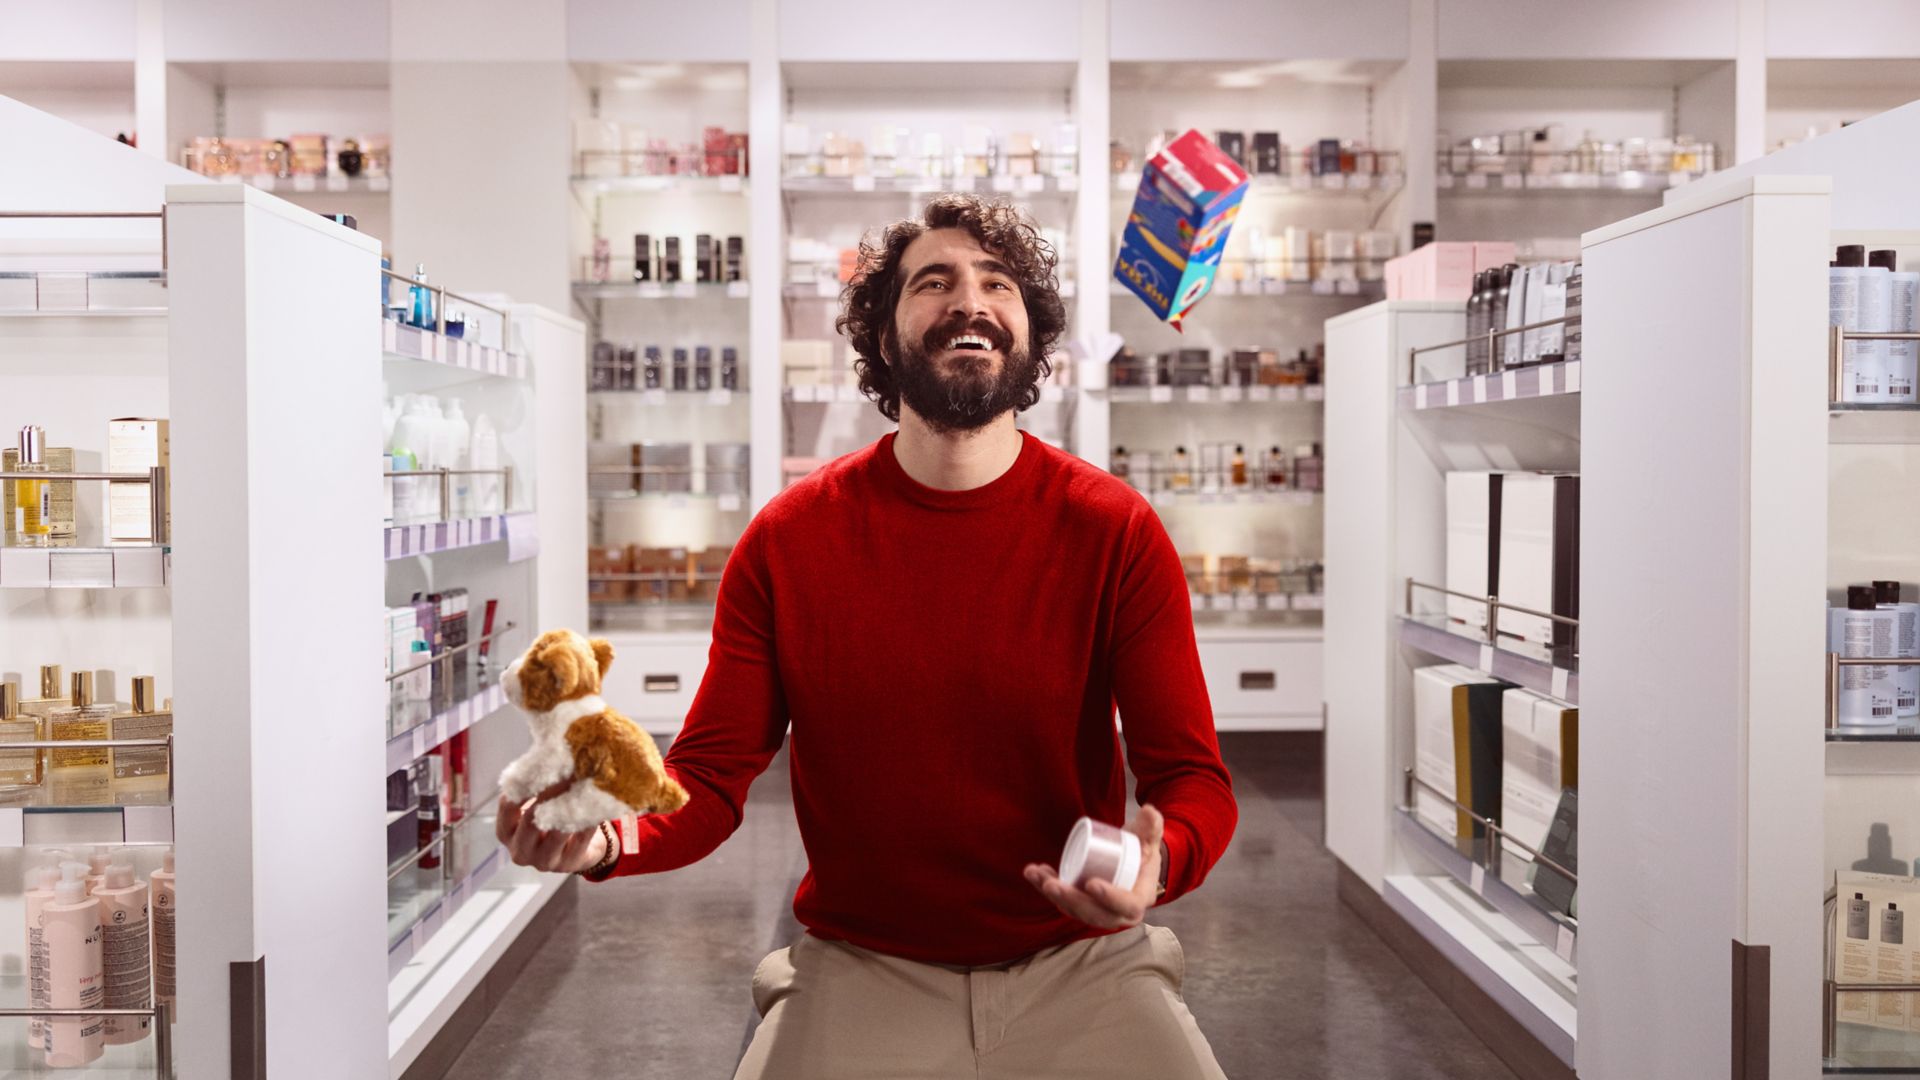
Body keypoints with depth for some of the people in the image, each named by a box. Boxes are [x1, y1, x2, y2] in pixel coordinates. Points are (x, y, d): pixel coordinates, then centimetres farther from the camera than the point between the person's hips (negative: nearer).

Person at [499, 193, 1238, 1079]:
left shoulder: (1114, 531, -7)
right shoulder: (789, 539, -4)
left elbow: (1191, 776, -7)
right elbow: (712, 773, -4)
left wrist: (1158, 859, -30)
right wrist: (611, 836, -27)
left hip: (1077, 963, 1)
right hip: (859, 966, 0)